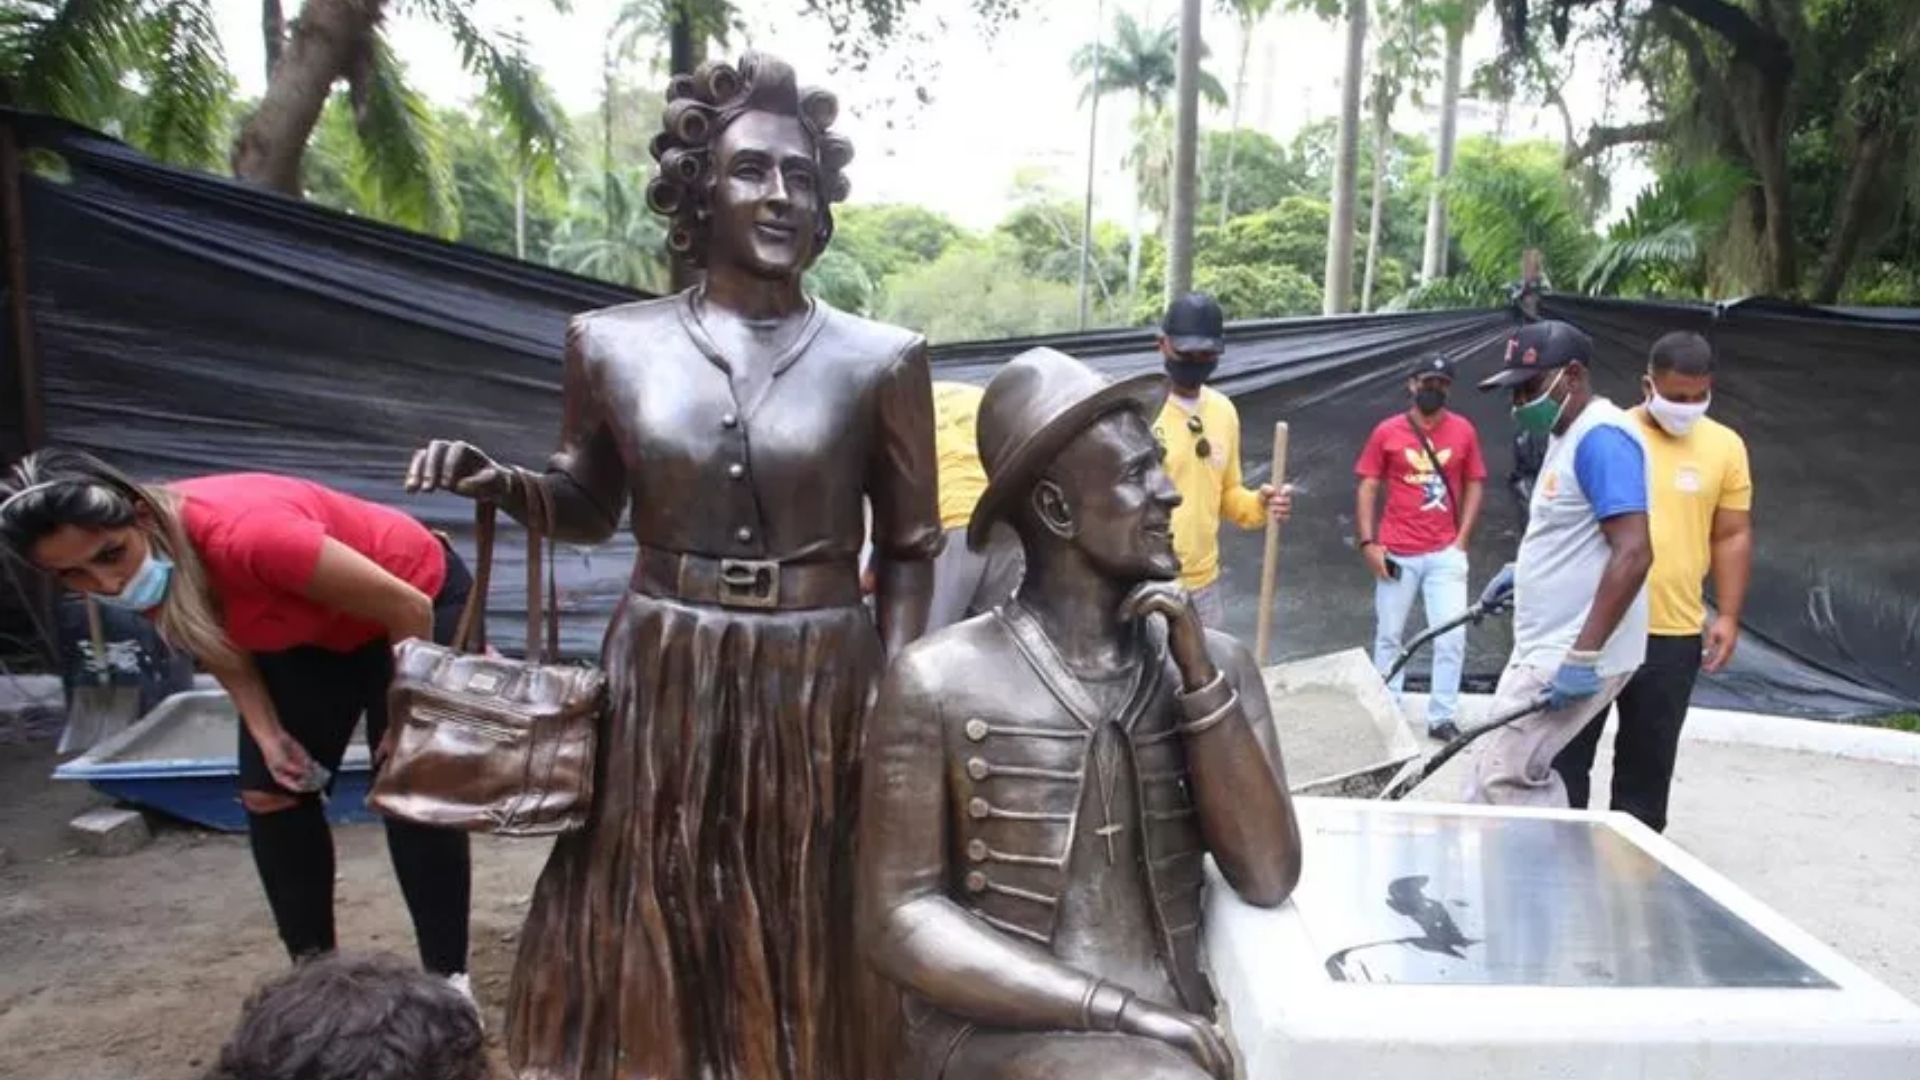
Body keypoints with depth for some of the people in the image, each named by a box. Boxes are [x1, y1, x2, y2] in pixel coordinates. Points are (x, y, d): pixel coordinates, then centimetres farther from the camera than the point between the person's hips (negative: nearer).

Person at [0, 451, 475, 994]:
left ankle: (448, 980, 6)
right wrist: (267, 731, -12)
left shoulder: (242, 535, -41)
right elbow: (217, 638, 1)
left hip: (421, 595, -7)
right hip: (309, 626, 7)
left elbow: (407, 608, -31)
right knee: (270, 795, 4)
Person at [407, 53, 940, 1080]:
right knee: (645, 943, 14)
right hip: (659, 681, 2)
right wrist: (499, 483, -8)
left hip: (822, 684, -1)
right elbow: (587, 504, 13)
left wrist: (889, 703, -7)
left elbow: (909, 550, 1)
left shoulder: (880, 359, -4)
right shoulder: (610, 343, 0)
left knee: (804, 959, 13)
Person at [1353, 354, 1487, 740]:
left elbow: (1473, 485, 8)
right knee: (1388, 635, 8)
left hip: (1445, 554, 1)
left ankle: (1441, 717, 8)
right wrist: (1368, 542, -8)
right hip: (1397, 554, 0)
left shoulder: (1463, 430, 3)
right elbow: (1367, 487, 1)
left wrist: (1461, 541, -1)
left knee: (1452, 637, -3)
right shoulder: (1387, 431, -1)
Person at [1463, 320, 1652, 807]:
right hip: (1549, 646, 10)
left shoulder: (1602, 436, -18)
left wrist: (1584, 657, -29)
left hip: (1574, 656, -10)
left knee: (1502, 777, -10)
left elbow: (1633, 554, -27)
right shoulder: (1569, 434, 14)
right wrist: (1523, 571, 26)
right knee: (1523, 773, 15)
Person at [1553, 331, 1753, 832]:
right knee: (1566, 751, 5)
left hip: (1673, 636, 2)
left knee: (1649, 761, 11)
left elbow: (1733, 536, 8)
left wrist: (1728, 615, 2)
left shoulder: (1726, 446, 4)